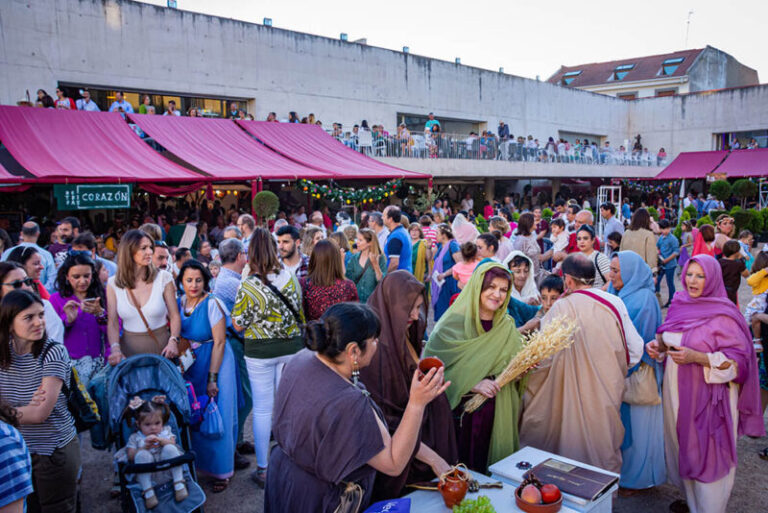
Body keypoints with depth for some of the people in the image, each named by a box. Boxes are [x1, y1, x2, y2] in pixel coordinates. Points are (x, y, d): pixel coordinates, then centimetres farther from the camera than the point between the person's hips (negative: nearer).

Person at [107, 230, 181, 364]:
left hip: (161, 347, -1)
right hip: (129, 349, 1)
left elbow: (174, 316, -6)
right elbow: (112, 323, -2)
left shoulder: (164, 278, -6)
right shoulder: (113, 284, -2)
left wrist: (173, 341, -21)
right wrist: (115, 348, -18)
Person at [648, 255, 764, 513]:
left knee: (706, 455, 4)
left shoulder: (723, 315, -15)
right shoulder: (680, 305, 4)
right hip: (677, 393, 6)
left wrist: (697, 357, -26)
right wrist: (658, 346, -5)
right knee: (682, 448, 18)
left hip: (707, 397, -6)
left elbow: (739, 358, -17)